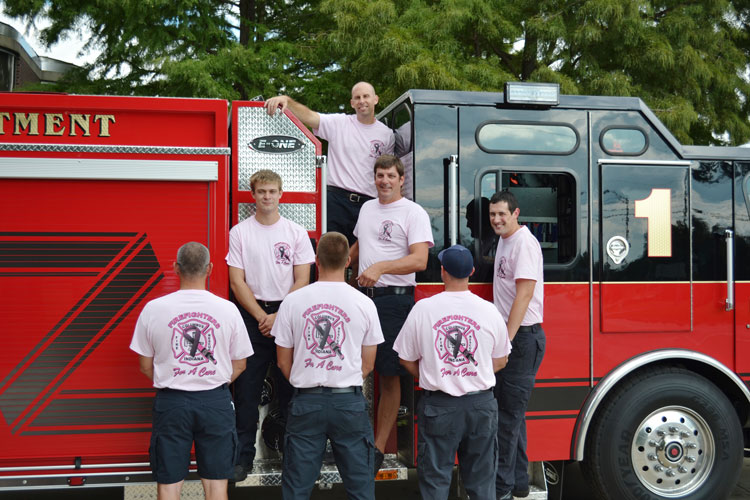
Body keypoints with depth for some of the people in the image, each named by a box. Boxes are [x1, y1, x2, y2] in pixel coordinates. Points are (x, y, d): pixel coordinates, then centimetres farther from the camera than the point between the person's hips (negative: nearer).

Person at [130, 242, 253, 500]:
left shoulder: (153, 308, -6)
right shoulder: (228, 309, -6)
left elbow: (146, 366, 3)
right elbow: (239, 365, 3)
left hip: (171, 403, 0)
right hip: (216, 401, 1)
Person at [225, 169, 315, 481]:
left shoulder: (296, 233, 4)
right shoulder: (239, 232, 4)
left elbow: (302, 281, 0)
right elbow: (237, 282, -1)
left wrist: (279, 316, -10)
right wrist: (262, 316, -9)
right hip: (251, 316, 0)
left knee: (289, 386, 5)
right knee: (247, 388, 2)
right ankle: (243, 456, 10)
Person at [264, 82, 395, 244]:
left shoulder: (387, 134, 10)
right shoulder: (338, 123, 3)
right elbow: (308, 116, -11)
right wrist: (286, 100, -29)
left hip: (367, 205, 2)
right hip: (336, 200, -2)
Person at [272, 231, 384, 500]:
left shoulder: (292, 301, -2)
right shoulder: (364, 303, -2)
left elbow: (283, 361, 4)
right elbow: (367, 363, 5)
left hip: (306, 401, 1)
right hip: (349, 401, 0)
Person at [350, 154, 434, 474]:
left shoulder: (414, 212, -6)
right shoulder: (367, 208, 16)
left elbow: (419, 260, -18)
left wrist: (380, 267, -28)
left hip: (394, 299, -6)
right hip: (363, 295, 7)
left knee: (388, 374, 0)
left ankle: (379, 447, 7)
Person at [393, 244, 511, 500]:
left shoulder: (423, 308, -8)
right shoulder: (489, 310, -4)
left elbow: (407, 359, 1)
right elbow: (500, 361, 7)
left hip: (438, 406, -1)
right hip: (481, 404, 2)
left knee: (435, 480, 9)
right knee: (481, 479, 14)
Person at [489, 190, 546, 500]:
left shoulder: (524, 243, -15)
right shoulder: (504, 241, 14)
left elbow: (525, 292, -23)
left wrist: (507, 339, -26)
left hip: (523, 336, -10)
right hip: (507, 333, 10)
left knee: (510, 413, -5)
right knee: (509, 410, 16)